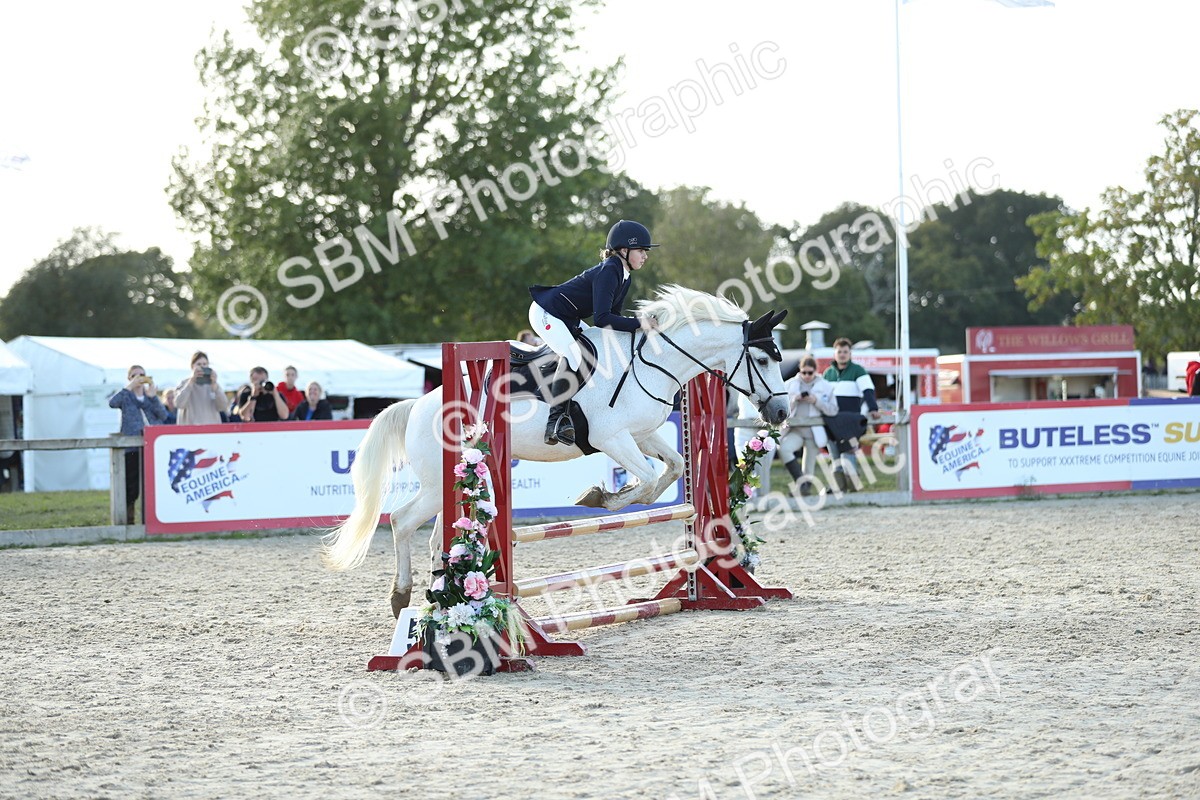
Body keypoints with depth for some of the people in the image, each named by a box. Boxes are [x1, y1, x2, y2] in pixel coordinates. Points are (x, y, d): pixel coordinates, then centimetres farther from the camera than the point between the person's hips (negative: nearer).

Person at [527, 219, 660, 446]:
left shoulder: (624, 276, 4)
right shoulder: (608, 272, -27)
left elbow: (613, 315, 10)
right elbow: (601, 319, -34)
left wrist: (639, 325, -5)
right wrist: (637, 323, -36)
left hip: (569, 320, 11)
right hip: (546, 313, -11)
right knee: (573, 355, -28)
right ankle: (557, 420, -30)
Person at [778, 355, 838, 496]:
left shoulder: (826, 387, 5)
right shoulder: (791, 385, 9)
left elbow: (833, 410, 2)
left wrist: (816, 401, -11)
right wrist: (794, 400, -9)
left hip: (814, 431, -1)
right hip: (795, 429, 1)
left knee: (809, 466, 1)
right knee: (784, 449, -28)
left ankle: (806, 489, 14)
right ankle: (801, 481, -23)